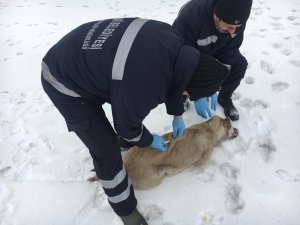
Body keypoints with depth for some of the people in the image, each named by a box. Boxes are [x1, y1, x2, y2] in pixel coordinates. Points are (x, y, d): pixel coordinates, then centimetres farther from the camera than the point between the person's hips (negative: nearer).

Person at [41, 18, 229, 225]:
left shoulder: (173, 39, -12)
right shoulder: (144, 88, -36)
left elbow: (173, 77, 8)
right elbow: (127, 124, -16)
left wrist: (177, 116, 16)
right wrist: (149, 140, 4)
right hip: (65, 82, -8)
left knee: (128, 104, 24)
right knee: (108, 151, -5)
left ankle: (127, 138, 55)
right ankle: (124, 207, 21)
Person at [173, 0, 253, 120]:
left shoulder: (237, 21, -27)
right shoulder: (189, 18, -42)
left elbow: (228, 55, -19)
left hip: (213, 51, 3)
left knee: (240, 64, -17)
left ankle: (224, 98, 8)